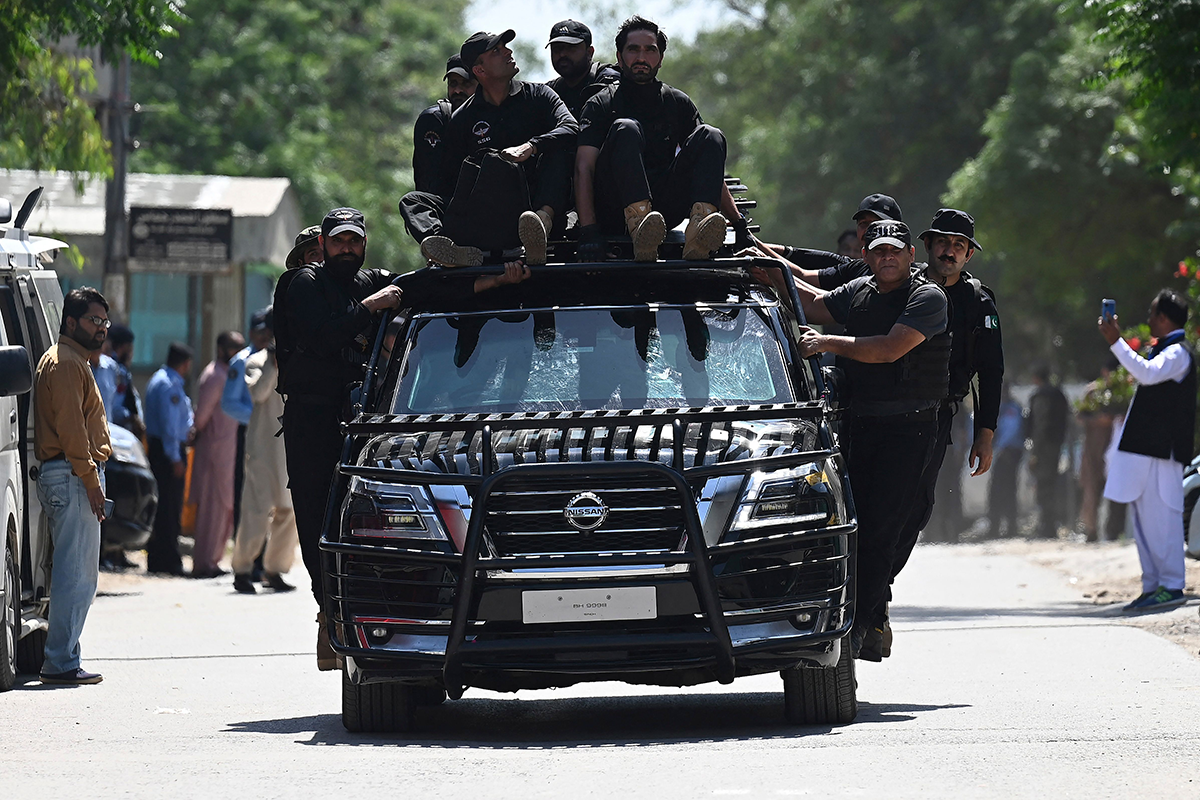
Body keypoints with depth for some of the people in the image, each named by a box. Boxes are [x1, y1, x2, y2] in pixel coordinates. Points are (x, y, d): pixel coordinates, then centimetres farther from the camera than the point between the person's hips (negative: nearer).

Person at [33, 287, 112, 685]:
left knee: (78, 573, 11)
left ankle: (61, 658, 12)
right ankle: (61, 662, -14)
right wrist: (90, 479, -20)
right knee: (77, 573, -12)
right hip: (72, 476, -11)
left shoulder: (73, 361, 23)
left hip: (72, 476, 11)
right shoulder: (65, 363, -10)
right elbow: (70, 427, -18)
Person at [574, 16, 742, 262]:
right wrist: (588, 232, -22)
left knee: (710, 136, -13)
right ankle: (640, 231, -54)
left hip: (663, 209, 3)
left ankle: (696, 238, -42)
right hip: (614, 212, -3)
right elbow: (584, 168, -7)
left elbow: (712, 170, 16)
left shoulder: (679, 103, 18)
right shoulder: (601, 105, 6)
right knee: (626, 130, -26)